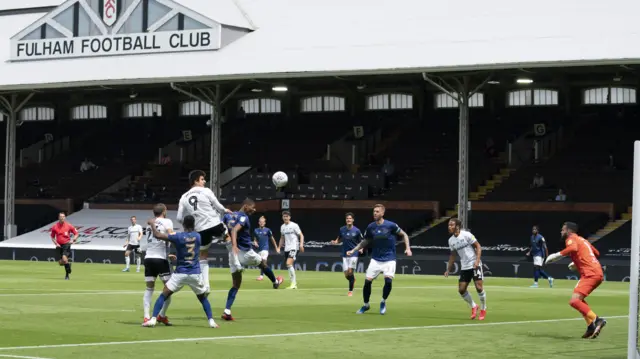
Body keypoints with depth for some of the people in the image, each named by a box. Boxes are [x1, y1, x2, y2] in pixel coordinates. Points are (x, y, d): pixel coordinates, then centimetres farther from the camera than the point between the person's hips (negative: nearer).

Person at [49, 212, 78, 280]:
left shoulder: (69, 226, -4)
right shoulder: (55, 227, 1)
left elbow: (76, 234, 5)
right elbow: (52, 237, 12)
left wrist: (73, 240, -13)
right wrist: (56, 243, -4)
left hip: (66, 244, -3)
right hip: (59, 246, 3)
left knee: (64, 259, -25)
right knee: (60, 262, 1)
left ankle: (67, 275, -4)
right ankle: (68, 264, 38)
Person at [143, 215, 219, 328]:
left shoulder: (179, 237, -8)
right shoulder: (198, 237, 3)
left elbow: (157, 235, -9)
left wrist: (152, 224, 7)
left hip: (180, 273, -2)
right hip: (196, 273, 2)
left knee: (164, 295, 4)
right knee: (203, 298, 19)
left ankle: (153, 320, -6)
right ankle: (211, 321, 8)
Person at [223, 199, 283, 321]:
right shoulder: (243, 217, -15)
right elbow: (234, 230, -31)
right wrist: (234, 246, -45)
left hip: (233, 253, 7)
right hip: (245, 252, -7)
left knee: (236, 284, 6)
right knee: (263, 264, 25)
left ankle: (227, 311, -9)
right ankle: (275, 282, 51)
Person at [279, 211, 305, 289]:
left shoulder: (294, 225, -6)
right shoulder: (282, 227, 13)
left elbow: (301, 235, -5)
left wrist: (301, 244, -18)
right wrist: (279, 247, 19)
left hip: (294, 247, -7)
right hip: (286, 248, 7)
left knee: (289, 263, -22)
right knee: (290, 266, 7)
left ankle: (293, 282, -18)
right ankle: (294, 284, 16)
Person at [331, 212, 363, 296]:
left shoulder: (356, 231, -6)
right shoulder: (342, 229, 2)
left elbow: (361, 242, 4)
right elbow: (339, 239, 14)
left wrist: (361, 249, -15)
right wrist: (335, 242, -8)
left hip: (354, 254, -3)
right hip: (345, 254, 3)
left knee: (350, 272, -13)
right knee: (346, 275, 1)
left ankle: (350, 291, 1)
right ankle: (353, 279, 37)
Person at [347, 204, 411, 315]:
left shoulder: (391, 225, -12)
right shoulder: (370, 227, -2)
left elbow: (404, 235, 1)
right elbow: (365, 242, 13)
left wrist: (408, 248, -11)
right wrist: (353, 250, 4)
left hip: (389, 259, -3)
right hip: (375, 259, 3)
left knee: (388, 280, -22)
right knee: (367, 281, -5)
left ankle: (383, 302, 5)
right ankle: (366, 305, 18)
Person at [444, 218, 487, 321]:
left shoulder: (466, 235, -12)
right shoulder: (451, 241, 6)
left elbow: (478, 246, -9)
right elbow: (453, 255, 18)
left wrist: (477, 260, -21)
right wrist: (448, 269, 12)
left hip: (475, 265, -6)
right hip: (464, 267, 6)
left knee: (479, 287, -12)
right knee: (461, 290, -1)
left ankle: (483, 309, 8)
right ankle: (473, 306, 22)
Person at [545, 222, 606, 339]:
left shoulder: (571, 239, -1)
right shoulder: (582, 240, 26)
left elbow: (573, 248, -25)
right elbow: (596, 253, 34)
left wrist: (557, 255, -17)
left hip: (590, 274, -10)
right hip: (598, 273, 10)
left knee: (574, 301, -19)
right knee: (578, 299, 22)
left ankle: (596, 320, -27)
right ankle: (592, 326, 13)